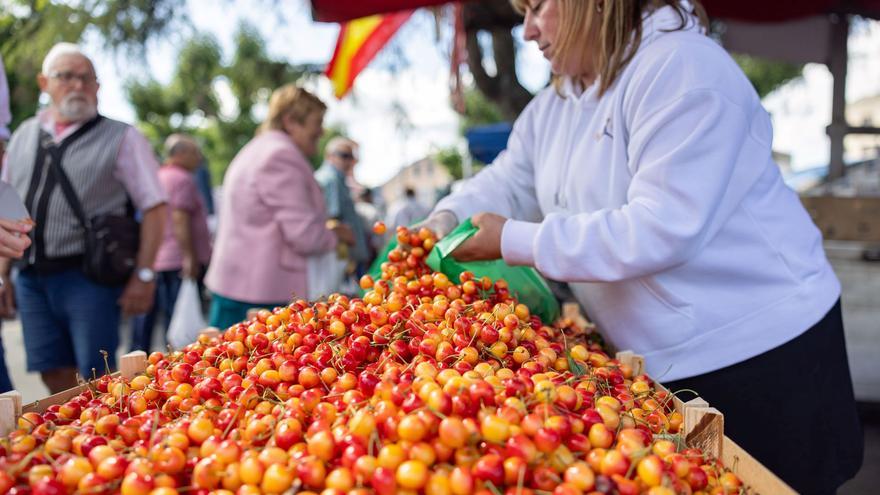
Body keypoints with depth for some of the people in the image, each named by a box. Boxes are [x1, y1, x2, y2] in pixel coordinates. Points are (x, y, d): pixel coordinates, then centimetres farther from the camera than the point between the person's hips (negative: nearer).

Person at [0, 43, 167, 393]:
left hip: (88, 276, -4)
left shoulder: (120, 138, 0)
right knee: (54, 376, 8)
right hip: (32, 278, 5)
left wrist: (144, 274, -12)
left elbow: (154, 206, -5)